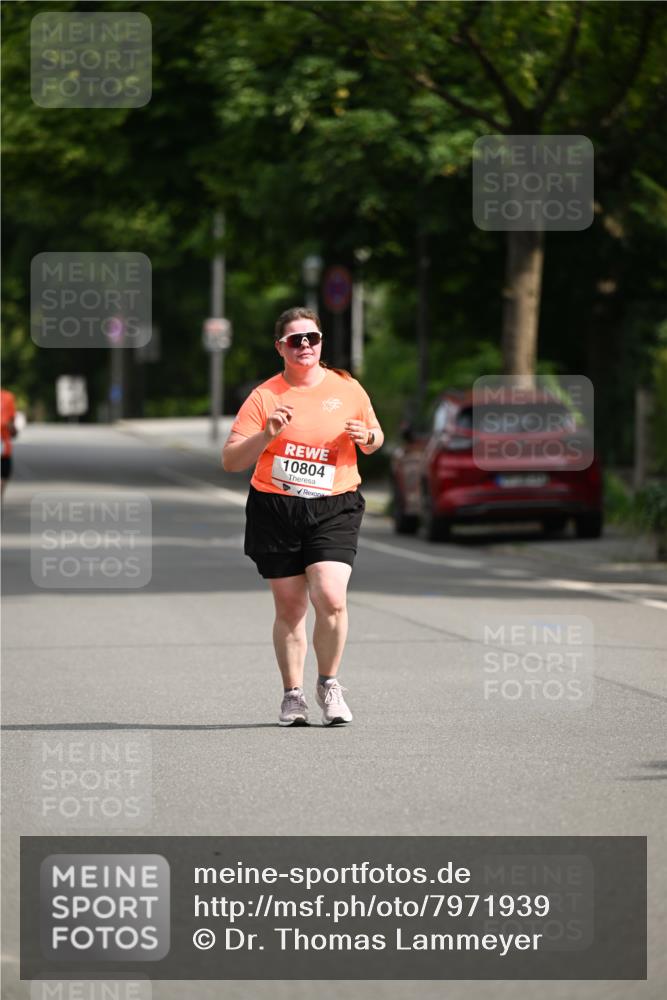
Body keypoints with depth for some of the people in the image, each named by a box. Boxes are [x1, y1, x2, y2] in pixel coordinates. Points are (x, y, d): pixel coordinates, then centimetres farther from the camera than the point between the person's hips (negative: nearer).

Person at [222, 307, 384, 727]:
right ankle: (293, 695, 21)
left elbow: (375, 437, 20)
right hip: (275, 510, 0)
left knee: (331, 598, -17)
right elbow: (230, 461, -3)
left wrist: (368, 437, -4)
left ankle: (329, 683, 5)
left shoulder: (347, 388, 5)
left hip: (333, 508, 0)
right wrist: (267, 435, -19)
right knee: (289, 608, 4)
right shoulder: (264, 397, 0)